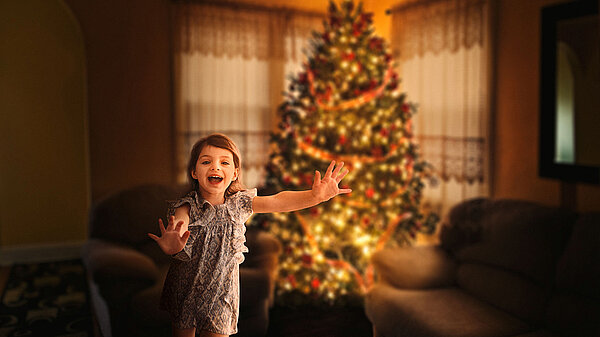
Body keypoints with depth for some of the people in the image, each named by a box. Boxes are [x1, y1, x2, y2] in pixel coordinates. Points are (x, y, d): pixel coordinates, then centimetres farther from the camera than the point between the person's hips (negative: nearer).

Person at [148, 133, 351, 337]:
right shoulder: (188, 207, -18)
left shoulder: (239, 204, -9)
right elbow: (179, 223, -40)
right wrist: (172, 245, -64)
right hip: (185, 290, -1)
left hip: (221, 292, 1)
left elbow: (278, 201, -15)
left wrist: (316, 195, -30)